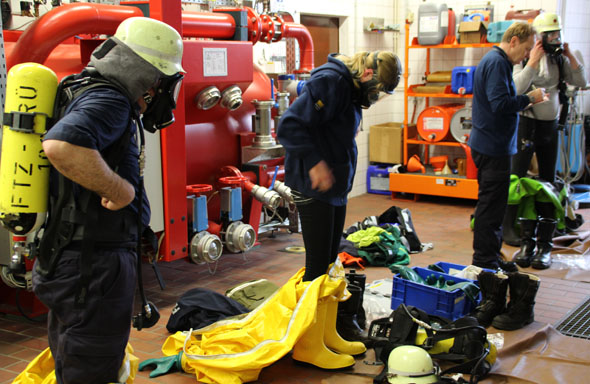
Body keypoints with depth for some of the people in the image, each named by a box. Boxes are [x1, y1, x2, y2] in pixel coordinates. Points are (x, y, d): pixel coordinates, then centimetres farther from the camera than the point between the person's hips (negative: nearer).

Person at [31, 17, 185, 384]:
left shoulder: (89, 94, 13)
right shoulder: (108, 101, -19)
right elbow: (61, 147, -38)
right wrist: (120, 189, -26)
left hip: (68, 262, 10)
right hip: (93, 267, -10)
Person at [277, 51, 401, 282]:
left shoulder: (350, 84, 12)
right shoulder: (329, 82, -19)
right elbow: (289, 126, -25)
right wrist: (314, 162, -28)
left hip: (336, 185, 10)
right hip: (314, 186, -10)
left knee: (331, 258, 14)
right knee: (318, 263, -6)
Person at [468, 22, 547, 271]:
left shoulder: (495, 60, 18)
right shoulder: (497, 62, -16)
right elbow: (501, 103, -25)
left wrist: (526, 99, 11)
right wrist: (529, 99, -14)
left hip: (490, 145, 11)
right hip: (493, 147, -11)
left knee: (491, 202, 16)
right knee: (491, 205, -4)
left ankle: (490, 258, 26)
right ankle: (485, 262, 3)